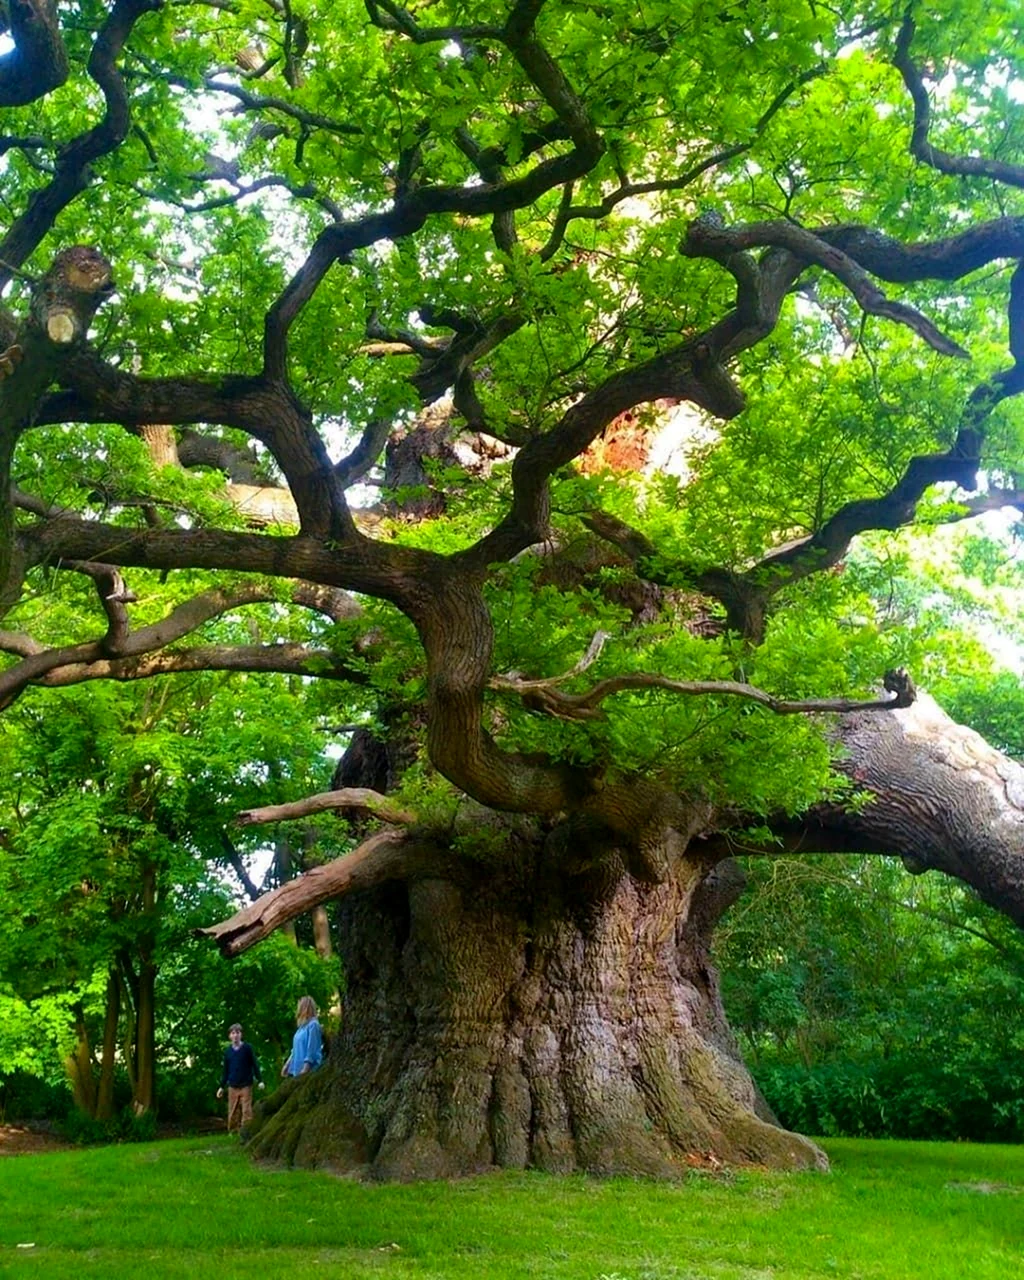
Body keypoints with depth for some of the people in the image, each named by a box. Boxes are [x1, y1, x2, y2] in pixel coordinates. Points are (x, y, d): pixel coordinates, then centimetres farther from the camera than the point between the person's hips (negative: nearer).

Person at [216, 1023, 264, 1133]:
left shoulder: (247, 1048, -4)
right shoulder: (227, 1051, 5)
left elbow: (255, 1065, -1)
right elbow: (225, 1070, 13)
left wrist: (260, 1080, -7)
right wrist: (222, 1086, 12)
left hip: (246, 1086, -3)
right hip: (232, 1087, 3)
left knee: (246, 1111, -5)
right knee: (233, 1113, 4)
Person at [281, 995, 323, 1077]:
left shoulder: (313, 1025, -12)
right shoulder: (303, 1026, 15)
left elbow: (312, 1049, -17)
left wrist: (306, 1068, -21)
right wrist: (287, 1064, 21)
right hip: (298, 1069, 9)